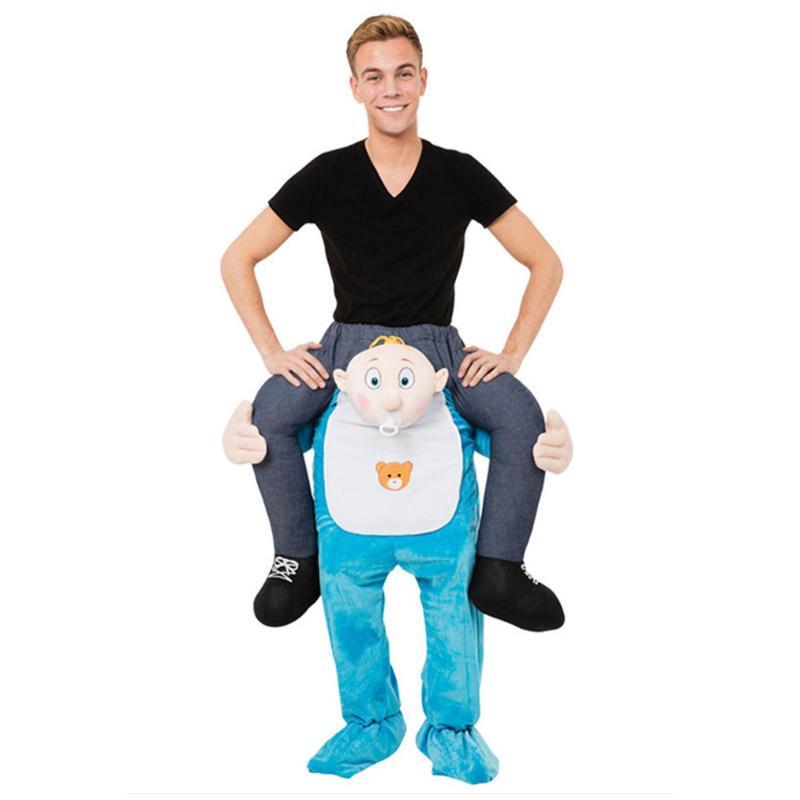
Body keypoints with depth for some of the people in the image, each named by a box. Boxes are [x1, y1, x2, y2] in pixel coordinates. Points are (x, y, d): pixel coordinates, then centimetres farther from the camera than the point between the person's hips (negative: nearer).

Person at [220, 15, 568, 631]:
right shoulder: (327, 176, -4)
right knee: (268, 414, -27)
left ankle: (499, 570, -10)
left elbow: (546, 263, 2)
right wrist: (274, 352, -9)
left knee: (523, 417, -26)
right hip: (348, 342, 0)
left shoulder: (460, 174, -3)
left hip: (436, 344, 0)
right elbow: (238, 260, 1)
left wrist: (513, 352, -9)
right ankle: (300, 560, -6)